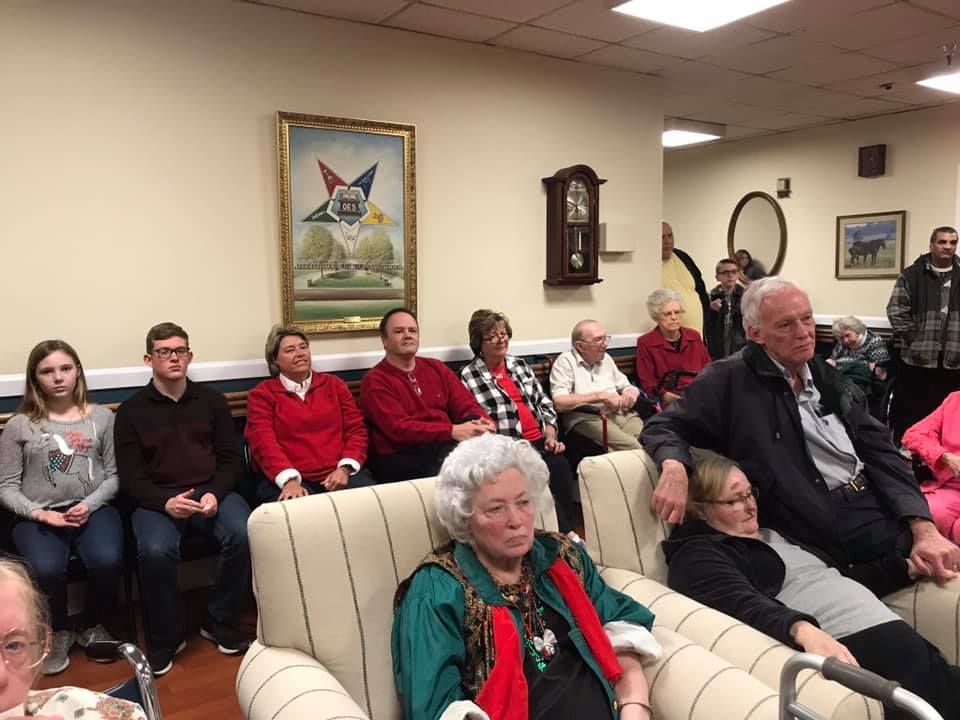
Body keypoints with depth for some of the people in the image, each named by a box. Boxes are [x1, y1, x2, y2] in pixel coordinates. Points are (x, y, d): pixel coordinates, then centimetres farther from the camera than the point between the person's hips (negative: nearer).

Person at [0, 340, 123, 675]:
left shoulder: (102, 417, 6)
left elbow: (114, 475, 6)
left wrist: (89, 505, -10)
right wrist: (38, 513, -12)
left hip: (93, 509, 1)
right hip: (38, 516, 0)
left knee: (108, 560, -29)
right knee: (46, 569, -30)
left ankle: (93, 626, 6)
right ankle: (57, 634, 5)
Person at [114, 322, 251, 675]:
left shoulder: (211, 400, 11)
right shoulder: (131, 411, 6)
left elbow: (230, 458, 7)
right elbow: (130, 477, 0)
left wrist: (215, 494, -13)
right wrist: (165, 502, -19)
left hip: (212, 491, 1)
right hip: (157, 500, -1)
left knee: (244, 535, -29)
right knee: (155, 550, -32)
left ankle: (220, 623, -4)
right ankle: (165, 638, -5)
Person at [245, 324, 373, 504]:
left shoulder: (334, 384, 18)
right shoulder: (262, 394, 11)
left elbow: (356, 430, 12)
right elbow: (264, 442, -3)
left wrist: (345, 468, -7)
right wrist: (289, 480, -20)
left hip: (338, 474, 3)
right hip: (290, 480, -2)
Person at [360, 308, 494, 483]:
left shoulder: (436, 367, 19)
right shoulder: (374, 381, 0)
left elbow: (467, 406, 11)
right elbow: (399, 429, -13)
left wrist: (483, 422, -15)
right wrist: (453, 431, -23)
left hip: (447, 446, 6)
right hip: (401, 457, -5)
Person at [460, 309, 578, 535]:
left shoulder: (519, 364, 19)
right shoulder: (468, 376, 1)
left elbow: (544, 403, 19)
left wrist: (550, 435, 3)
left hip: (540, 441, 5)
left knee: (561, 465, -25)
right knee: (555, 467, -27)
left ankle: (568, 529, -14)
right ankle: (565, 532, -14)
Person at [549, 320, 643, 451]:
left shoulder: (606, 358, 20)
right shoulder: (565, 362, 0)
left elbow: (627, 387, 27)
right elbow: (559, 402, -14)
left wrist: (631, 393, 1)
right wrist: (601, 396, -14)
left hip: (621, 414, 6)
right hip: (586, 419, -6)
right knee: (631, 446, -30)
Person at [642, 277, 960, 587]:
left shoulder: (826, 376, 12)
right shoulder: (730, 382, -6)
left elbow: (878, 450, 7)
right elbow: (665, 426, -3)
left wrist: (924, 528, -7)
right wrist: (674, 468, -28)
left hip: (876, 503, 6)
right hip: (830, 523, -6)